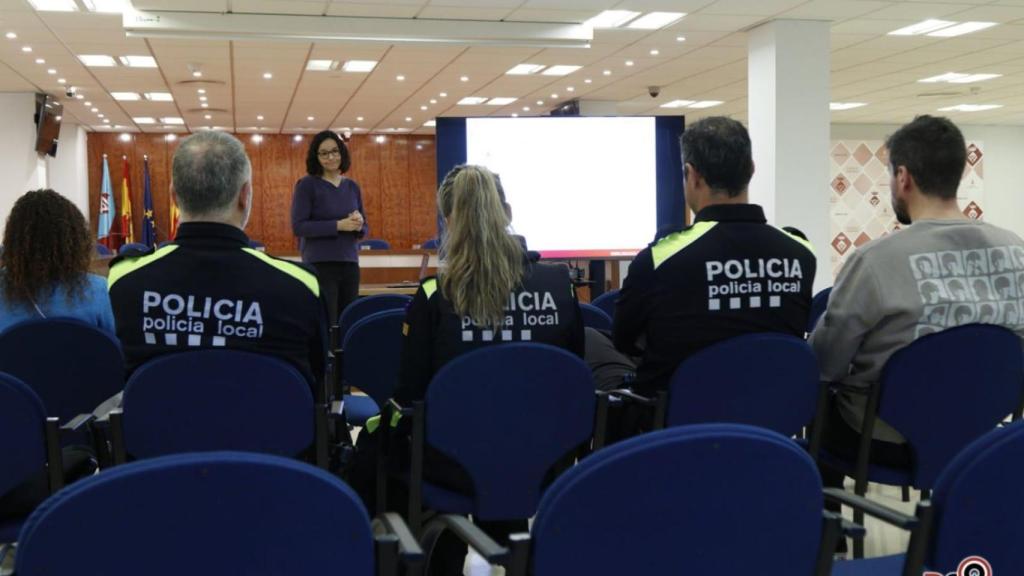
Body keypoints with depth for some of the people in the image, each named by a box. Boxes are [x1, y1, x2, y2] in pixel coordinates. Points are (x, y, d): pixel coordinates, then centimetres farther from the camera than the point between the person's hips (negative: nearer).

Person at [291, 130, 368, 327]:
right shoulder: (307, 184, -4)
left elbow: (364, 228, 16)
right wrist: (338, 225, -19)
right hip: (320, 265, -5)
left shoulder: (352, 187, 11)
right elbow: (298, 226, -11)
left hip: (350, 264, 5)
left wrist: (358, 225, -8)